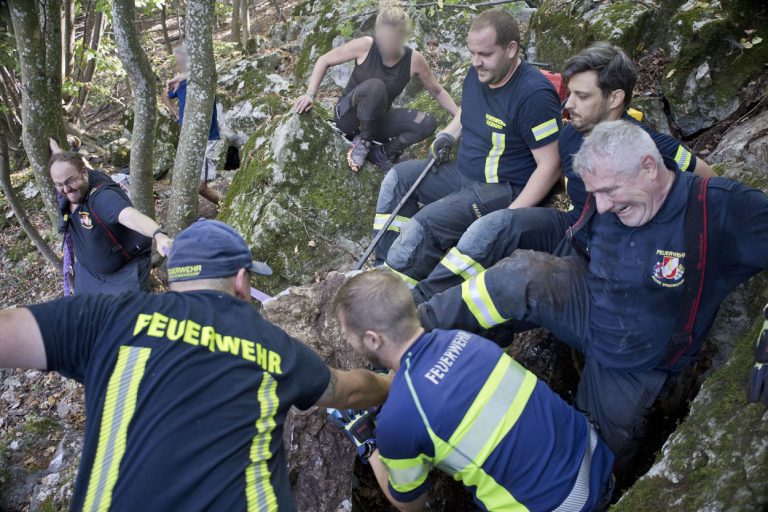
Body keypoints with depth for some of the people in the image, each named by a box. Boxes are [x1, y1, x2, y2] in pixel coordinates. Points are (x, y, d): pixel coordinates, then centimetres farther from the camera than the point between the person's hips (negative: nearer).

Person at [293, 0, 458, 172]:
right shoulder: (365, 46, -20)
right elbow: (324, 61, -7)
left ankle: (382, 153, -3)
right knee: (375, 86, -36)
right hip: (348, 116, -3)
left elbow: (437, 91, 3)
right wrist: (310, 94, -17)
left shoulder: (414, 60, -13)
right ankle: (363, 140, -14)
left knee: (427, 123, -21)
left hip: (376, 121, 3)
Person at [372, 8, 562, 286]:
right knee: (398, 178, 9)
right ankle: (386, 266, 7)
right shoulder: (477, 73, 2)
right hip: (463, 170, 10)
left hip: (501, 190, -9)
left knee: (424, 225, -26)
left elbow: (550, 166, -23)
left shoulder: (534, 94, -24)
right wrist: (448, 134, 4)